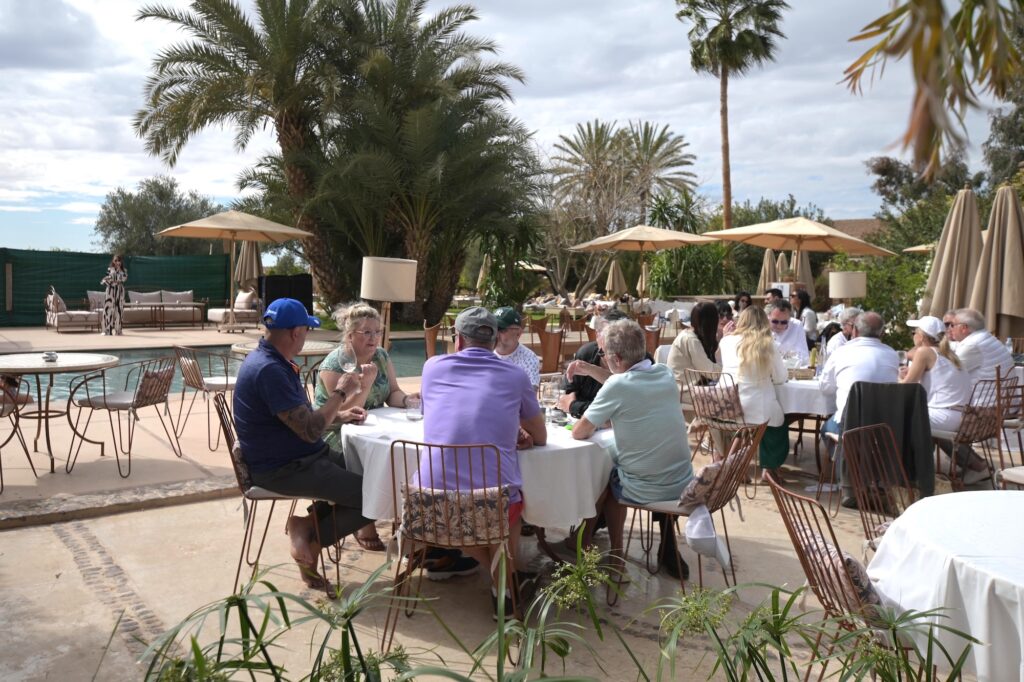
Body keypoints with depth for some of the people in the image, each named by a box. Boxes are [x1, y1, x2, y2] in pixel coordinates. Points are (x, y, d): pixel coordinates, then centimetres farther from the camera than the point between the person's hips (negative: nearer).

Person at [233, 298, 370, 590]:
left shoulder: (273, 361, 10)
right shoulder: (268, 370, -24)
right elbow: (309, 430, -25)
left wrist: (340, 414, 10)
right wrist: (340, 393, -13)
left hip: (299, 457, 10)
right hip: (283, 469, -10)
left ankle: (309, 521, 5)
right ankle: (309, 532, 1)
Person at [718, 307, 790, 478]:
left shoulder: (726, 342, 0)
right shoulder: (768, 345, -6)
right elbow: (781, 378, 2)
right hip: (756, 411, -3)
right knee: (780, 422, 31)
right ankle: (770, 466, 34)